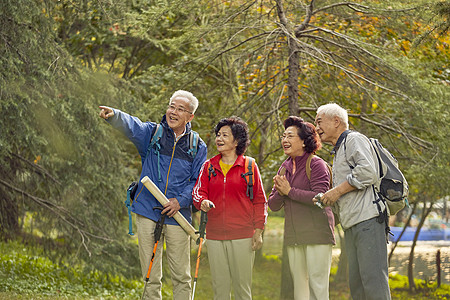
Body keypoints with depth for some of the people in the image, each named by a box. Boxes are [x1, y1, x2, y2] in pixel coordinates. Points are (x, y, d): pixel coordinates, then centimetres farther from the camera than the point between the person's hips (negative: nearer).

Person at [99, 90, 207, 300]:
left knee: (181, 276, 3)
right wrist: (113, 115, -39)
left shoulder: (197, 147, 7)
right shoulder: (152, 133, 3)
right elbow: (131, 126, -17)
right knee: (151, 277, 4)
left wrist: (181, 201, -11)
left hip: (177, 216, 0)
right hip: (148, 212, 0)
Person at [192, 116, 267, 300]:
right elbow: (198, 192, 9)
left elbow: (260, 200, 3)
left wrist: (258, 230, -3)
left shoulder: (249, 166, 2)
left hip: (242, 236, -3)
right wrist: (203, 202, -16)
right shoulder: (209, 166, 12)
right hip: (215, 236, 3)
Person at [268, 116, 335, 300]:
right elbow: (273, 205, 13)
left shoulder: (316, 164, -7)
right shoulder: (285, 167, 14)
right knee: (298, 285, 9)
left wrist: (290, 191, -14)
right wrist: (280, 193, -9)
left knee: (317, 284, -9)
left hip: (316, 233, -7)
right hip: (293, 235, 7)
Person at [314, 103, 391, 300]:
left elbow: (367, 172, -19)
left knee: (372, 278, -14)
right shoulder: (338, 151, 29)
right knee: (356, 281, 5)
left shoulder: (354, 140, -1)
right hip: (352, 224, 10)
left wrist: (337, 191, -12)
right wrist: (325, 200, 16)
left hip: (367, 219, -10)